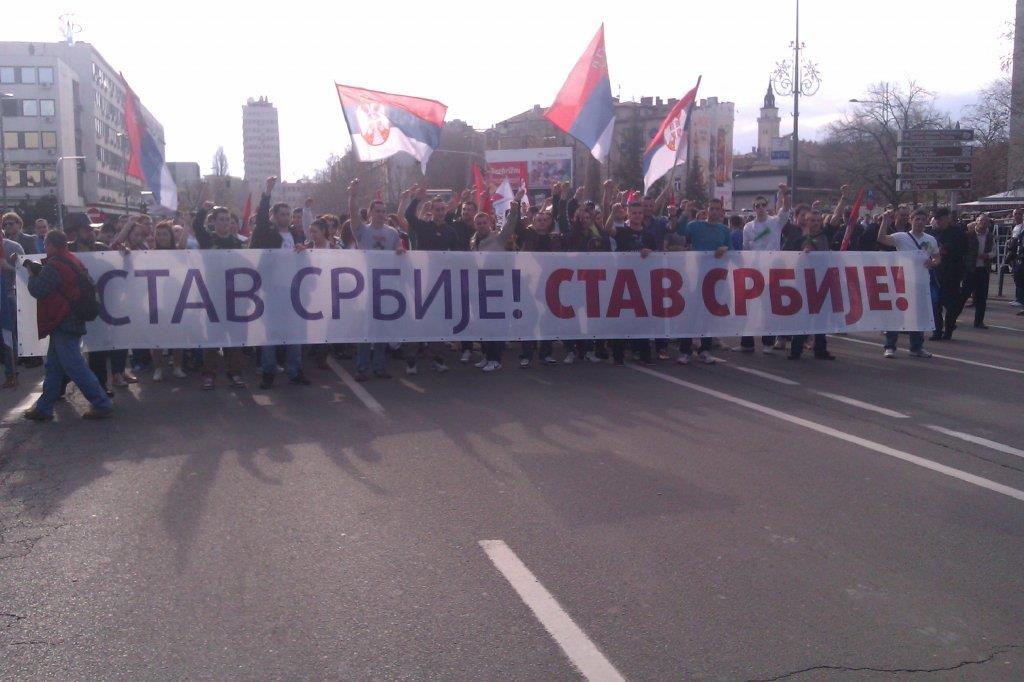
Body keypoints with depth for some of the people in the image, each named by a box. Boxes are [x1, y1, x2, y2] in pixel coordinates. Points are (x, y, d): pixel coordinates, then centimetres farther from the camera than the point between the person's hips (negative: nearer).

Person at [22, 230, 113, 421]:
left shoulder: (54, 266, -18)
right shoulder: (72, 261, 11)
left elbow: (37, 290, -15)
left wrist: (32, 274, 2)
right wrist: (40, 271, 10)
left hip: (63, 324, -10)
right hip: (72, 321, 10)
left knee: (74, 366, -6)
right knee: (53, 366, 15)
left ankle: (103, 405, -4)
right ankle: (44, 408, 22)